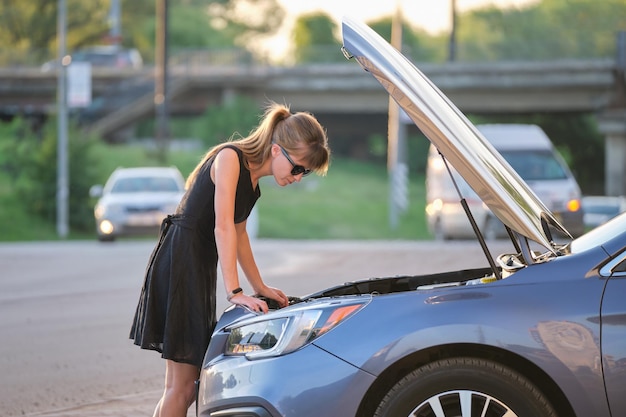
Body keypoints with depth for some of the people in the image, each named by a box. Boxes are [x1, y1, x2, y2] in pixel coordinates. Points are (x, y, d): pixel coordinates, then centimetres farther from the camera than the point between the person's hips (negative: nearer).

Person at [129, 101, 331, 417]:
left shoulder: (253, 177, 13)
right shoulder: (230, 158, -14)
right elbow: (223, 227, -19)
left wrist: (260, 287, 23)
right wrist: (235, 292, -23)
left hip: (202, 267, 9)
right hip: (179, 262, -9)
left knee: (189, 383, 7)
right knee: (181, 385, -10)